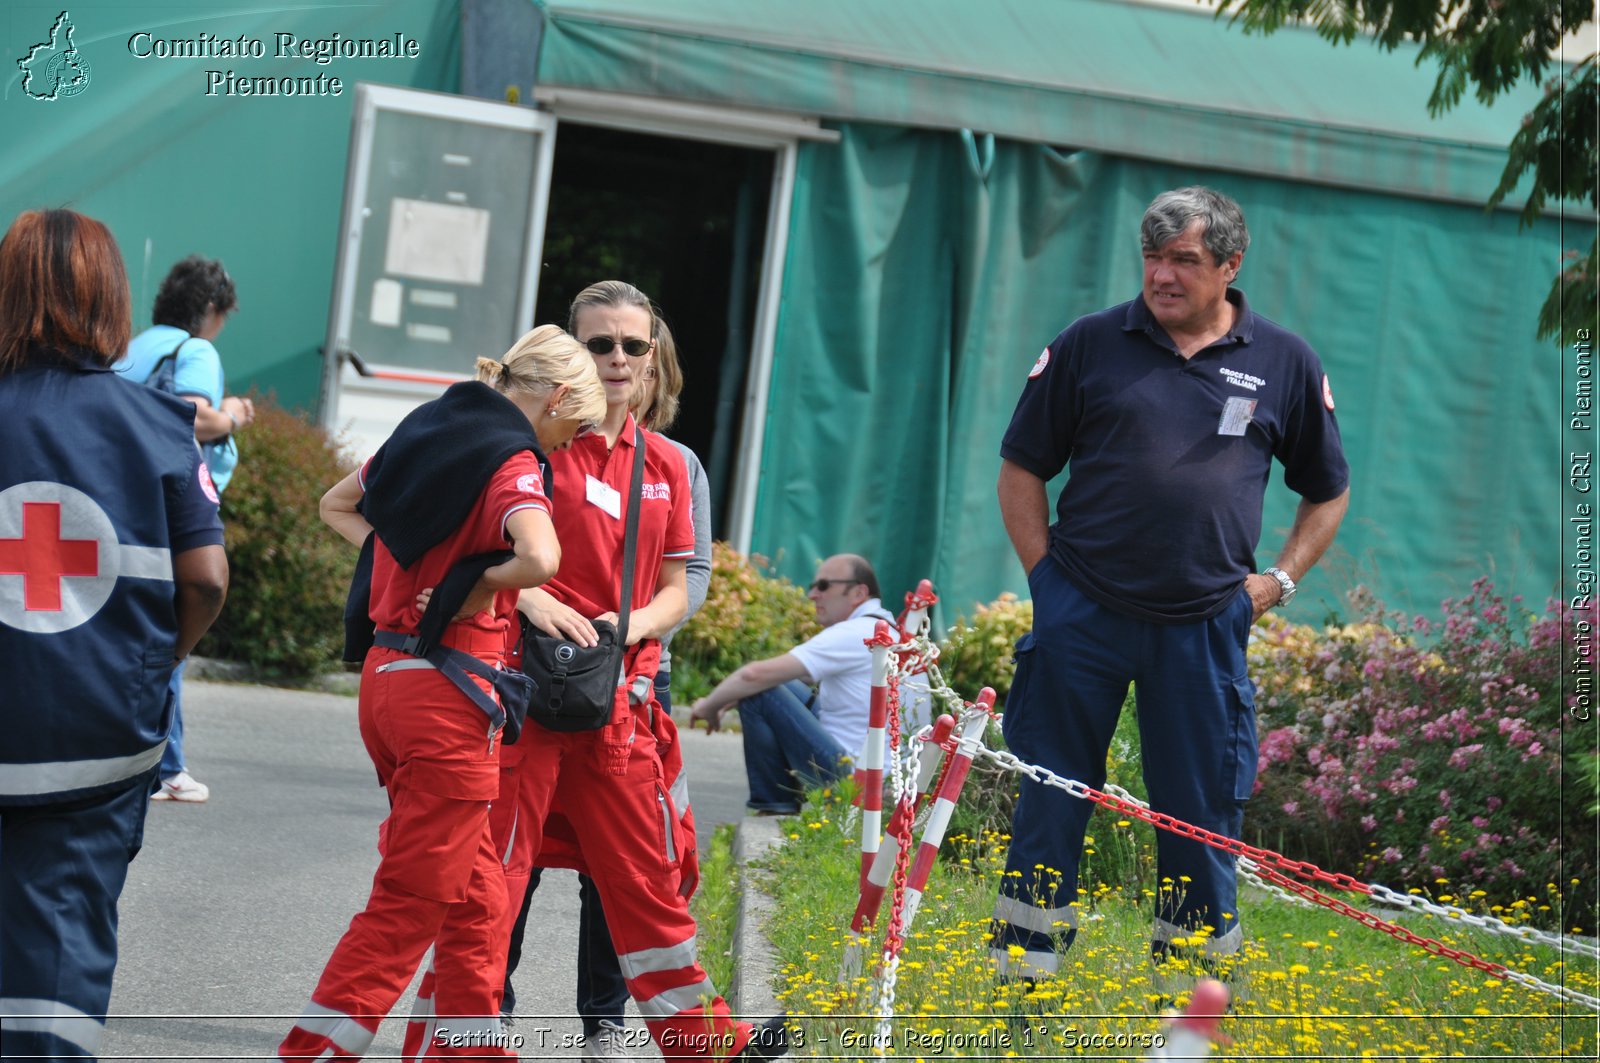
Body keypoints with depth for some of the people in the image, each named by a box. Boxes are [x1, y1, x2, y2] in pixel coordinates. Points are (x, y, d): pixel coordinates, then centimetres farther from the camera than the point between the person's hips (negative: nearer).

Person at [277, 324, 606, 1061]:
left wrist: (410, 563, 11)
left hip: (388, 670, 9)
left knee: (474, 890, 19)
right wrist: (481, 585, -13)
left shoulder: (426, 428, 10)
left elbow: (336, 507, 24)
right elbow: (540, 560, -33)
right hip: (451, 686, -9)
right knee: (413, 898, 0)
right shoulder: (513, 461, -14)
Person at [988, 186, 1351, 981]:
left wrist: (1279, 580, 6)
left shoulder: (1284, 364, 7)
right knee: (1051, 801, 3)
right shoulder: (1090, 345, 3)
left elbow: (1328, 491, 19)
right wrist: (1047, 579, 1)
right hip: (1082, 616, 0)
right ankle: (1020, 975, 13)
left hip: (1203, 627, 1)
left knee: (1203, 808, 4)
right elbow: (1021, 470, 10)